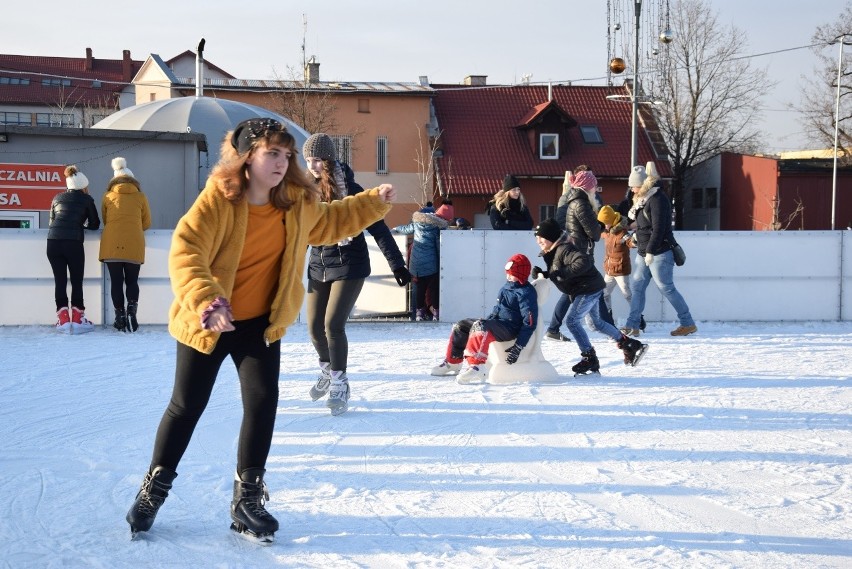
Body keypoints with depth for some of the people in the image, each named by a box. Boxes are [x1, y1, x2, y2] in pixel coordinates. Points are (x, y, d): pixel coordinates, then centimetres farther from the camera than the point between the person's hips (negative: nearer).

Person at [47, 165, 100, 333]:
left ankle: (63, 319, 1)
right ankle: (77, 319, 2)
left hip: (53, 241, 3)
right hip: (73, 242, -3)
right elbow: (95, 224, 15)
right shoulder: (86, 199, 11)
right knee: (77, 281, 5)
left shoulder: (58, 198, 20)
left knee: (60, 280, 5)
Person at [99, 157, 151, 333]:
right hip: (134, 245, 0)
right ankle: (131, 312, -14)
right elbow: (147, 223, 15)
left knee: (116, 282, 4)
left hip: (111, 244, 0)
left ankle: (120, 317, 2)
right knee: (132, 281, 7)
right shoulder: (140, 197, 8)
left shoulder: (108, 196, 10)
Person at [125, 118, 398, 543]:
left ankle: (247, 499, 7)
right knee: (187, 406, 6)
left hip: (261, 322, 4)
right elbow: (185, 252, -31)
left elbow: (329, 222, 17)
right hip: (206, 322, -4)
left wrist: (373, 203, 8)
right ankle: (154, 488, 25)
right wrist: (205, 302, -44)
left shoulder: (297, 203, -4)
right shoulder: (218, 199, -22)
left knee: (262, 401, -7)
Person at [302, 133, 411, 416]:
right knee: (314, 326, 7)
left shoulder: (349, 190, -13)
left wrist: (397, 264, -15)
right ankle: (327, 370, 35)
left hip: (348, 265, -5)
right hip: (319, 265, 5)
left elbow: (377, 227, -13)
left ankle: (339, 385, 1)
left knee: (333, 323, -13)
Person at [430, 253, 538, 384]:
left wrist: (518, 346, -25)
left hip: (510, 329, -10)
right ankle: (452, 362, 21)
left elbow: (530, 323, -20)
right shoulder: (506, 287, 16)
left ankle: (477, 366, -52)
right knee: (460, 326, 12)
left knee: (480, 327, -38)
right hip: (496, 323, 10)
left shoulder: (526, 293, -13)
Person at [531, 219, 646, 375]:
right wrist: (542, 274, -5)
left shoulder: (564, 249, -23)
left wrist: (562, 273, -37)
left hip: (589, 288, -11)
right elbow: (555, 273, 15)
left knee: (572, 320, -15)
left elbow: (584, 261, -37)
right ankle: (630, 345, 33)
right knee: (597, 322, 22)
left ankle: (589, 357, -8)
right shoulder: (553, 252, 9)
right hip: (582, 290, 11)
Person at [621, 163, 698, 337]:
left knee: (666, 288, -4)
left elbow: (658, 228, -22)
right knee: (636, 287, 6)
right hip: (644, 253, 10)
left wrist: (650, 251, -22)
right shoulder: (643, 199, 13)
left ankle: (688, 324, 6)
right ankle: (632, 326, 8)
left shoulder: (657, 199, -16)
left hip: (660, 253, -10)